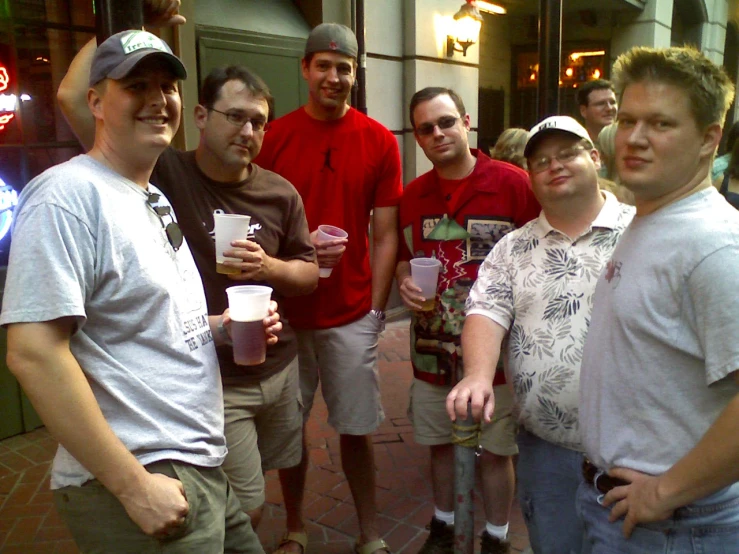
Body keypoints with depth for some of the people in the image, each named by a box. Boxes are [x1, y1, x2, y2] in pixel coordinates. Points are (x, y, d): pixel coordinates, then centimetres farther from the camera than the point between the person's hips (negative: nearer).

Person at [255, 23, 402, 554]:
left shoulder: (380, 142, 0)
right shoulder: (274, 137, 0)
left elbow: (386, 235, 1)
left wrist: (375, 309, -3)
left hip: (351, 315, 0)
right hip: (286, 310, 1)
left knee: (356, 428, 9)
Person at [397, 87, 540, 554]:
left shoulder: (514, 184, -12)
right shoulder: (412, 195, 3)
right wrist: (405, 280, -4)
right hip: (433, 346, 4)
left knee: (496, 451, 11)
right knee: (440, 442, 20)